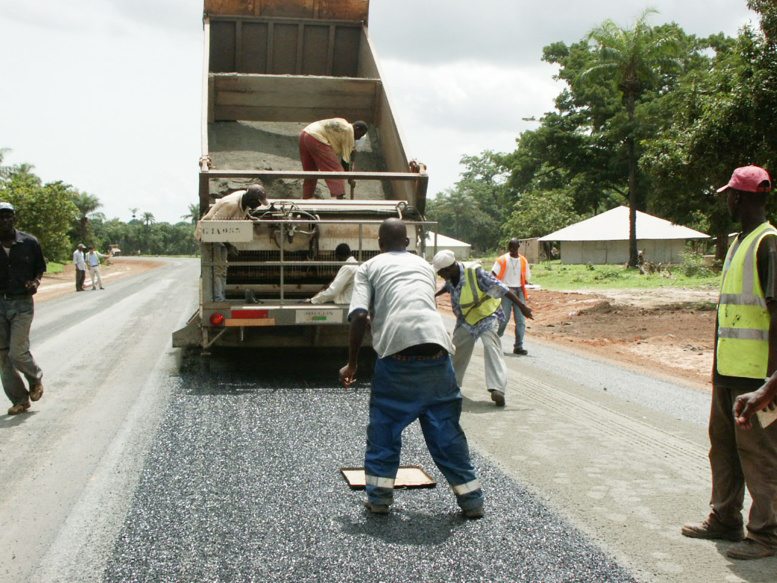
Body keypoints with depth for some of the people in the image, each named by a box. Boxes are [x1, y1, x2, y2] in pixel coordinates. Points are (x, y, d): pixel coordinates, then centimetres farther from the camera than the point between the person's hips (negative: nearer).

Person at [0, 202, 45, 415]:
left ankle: (36, 379, 21)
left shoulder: (29, 242, 0)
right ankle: (19, 399, 17)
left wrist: (36, 282, -7)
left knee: (17, 352, -11)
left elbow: (40, 267, 13)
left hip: (22, 304, -2)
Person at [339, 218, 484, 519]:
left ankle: (379, 497, 20)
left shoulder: (369, 267, 14)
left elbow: (360, 317, 1)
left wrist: (351, 364, 9)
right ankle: (471, 500, 20)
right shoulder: (424, 265, 27)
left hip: (397, 354, -3)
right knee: (446, 428, 15)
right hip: (437, 351, 3)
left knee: (383, 427, 16)